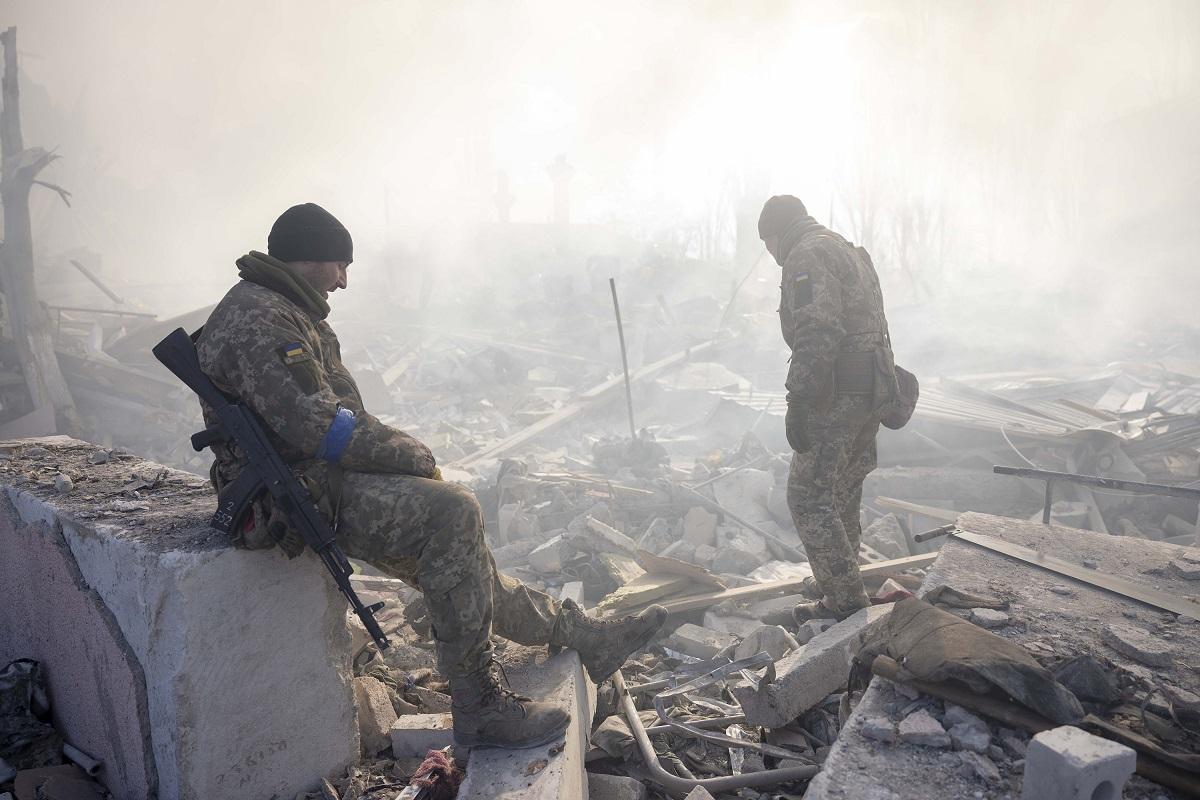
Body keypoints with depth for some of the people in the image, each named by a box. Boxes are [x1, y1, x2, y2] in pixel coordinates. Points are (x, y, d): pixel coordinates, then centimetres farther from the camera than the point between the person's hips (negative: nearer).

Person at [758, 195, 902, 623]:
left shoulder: (807, 256, -11)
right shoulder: (852, 251, 22)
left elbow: (817, 333, -23)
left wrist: (798, 402, -23)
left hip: (836, 393, -10)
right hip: (874, 389, 10)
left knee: (809, 497, -3)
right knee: (843, 493, 20)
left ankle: (845, 600, 2)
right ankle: (840, 583, 32)